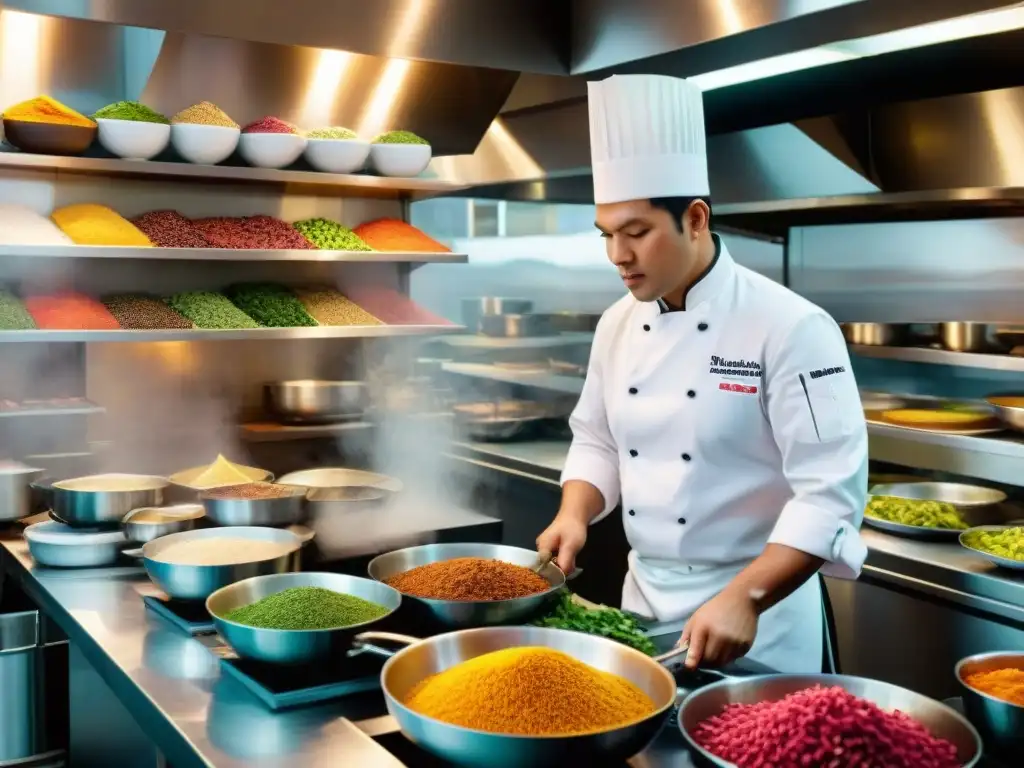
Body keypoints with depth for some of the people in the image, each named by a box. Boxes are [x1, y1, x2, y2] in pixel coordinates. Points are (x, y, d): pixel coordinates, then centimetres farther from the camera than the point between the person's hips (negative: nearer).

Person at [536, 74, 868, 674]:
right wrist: (575, 514, -6)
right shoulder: (618, 324, 1)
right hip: (643, 599, 6)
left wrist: (744, 598, -28)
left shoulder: (791, 327, -18)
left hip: (760, 611, -6)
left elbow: (831, 492, -22)